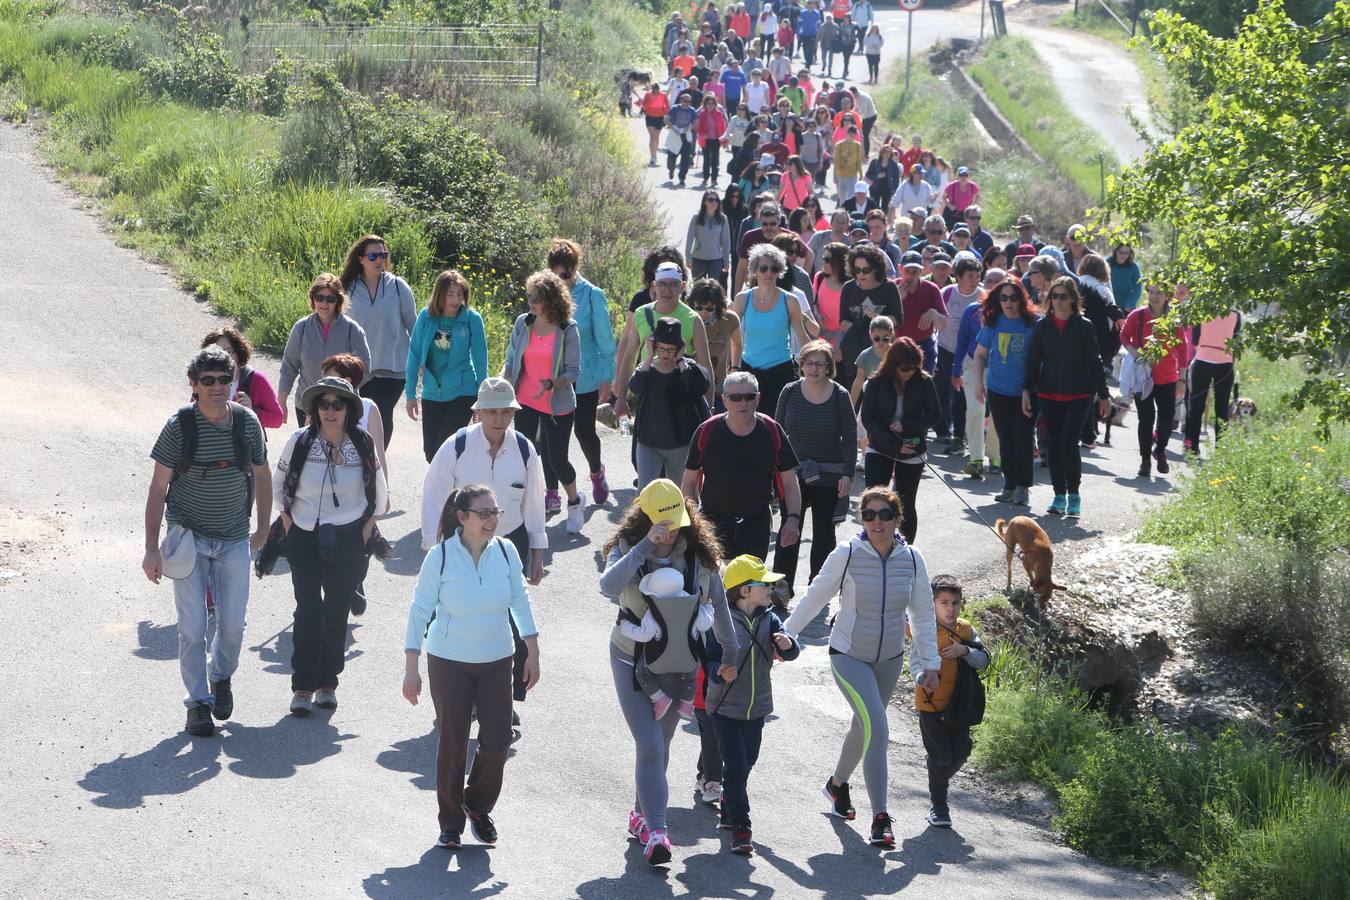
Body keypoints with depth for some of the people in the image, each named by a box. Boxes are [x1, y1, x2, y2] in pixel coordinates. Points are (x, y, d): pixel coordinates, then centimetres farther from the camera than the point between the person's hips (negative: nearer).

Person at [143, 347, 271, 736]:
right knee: (192, 628, -4)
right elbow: (158, 488, -7)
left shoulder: (248, 422, -2)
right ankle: (198, 701, 11)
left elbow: (261, 475, 14)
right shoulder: (179, 426, -11)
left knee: (233, 624, 2)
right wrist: (151, 549, -10)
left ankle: (221, 676, 31)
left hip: (234, 541, 2)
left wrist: (263, 529, 17)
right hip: (188, 539, -2)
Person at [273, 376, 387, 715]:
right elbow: (278, 485, 9)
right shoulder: (300, 442, -5)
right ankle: (302, 686, 0)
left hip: (348, 541, 1)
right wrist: (289, 525, 3)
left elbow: (380, 494, 10)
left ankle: (327, 683, 17)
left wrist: (365, 533, 4)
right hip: (305, 540, -1)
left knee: (337, 613, 4)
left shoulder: (363, 445, -3)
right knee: (308, 611, -7)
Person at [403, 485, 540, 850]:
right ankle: (450, 822, 19)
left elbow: (520, 601, 7)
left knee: (498, 740, -2)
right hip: (449, 664, -3)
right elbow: (420, 610, -7)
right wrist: (411, 669, -9)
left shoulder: (506, 552, -5)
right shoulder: (441, 556, -13)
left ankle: (478, 806, 25)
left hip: (496, 662, 3)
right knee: (452, 744, 2)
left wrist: (532, 652, 6)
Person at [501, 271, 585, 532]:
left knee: (556, 459, 1)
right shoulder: (523, 323, -1)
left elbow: (573, 372, -11)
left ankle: (574, 503, 25)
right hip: (526, 402, 4)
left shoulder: (568, 330, -12)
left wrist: (551, 383, -28)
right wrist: (502, 380, -7)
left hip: (558, 405, -4)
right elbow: (511, 359, 9)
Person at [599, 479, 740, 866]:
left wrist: (731, 650, 8)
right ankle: (655, 830, -11)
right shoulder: (627, 548, -15)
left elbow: (718, 601, 4)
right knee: (650, 745, -12)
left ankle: (642, 813, 31)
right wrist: (645, 546, -39)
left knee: (659, 744, 13)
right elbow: (608, 586, -37)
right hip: (633, 659, -3)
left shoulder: (699, 552, -8)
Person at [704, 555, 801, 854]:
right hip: (726, 707, -5)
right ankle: (740, 827, -2)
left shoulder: (768, 620, 0)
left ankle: (729, 801, 43)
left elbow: (790, 654, -7)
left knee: (747, 762, 17)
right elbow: (709, 658, -12)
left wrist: (788, 645, -30)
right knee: (735, 766, -9)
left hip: (757, 707, 5)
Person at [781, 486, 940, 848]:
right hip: (849, 656, -4)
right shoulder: (847, 554, -17)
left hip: (889, 659, 4)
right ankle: (880, 818, -16)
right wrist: (784, 635, 0)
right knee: (877, 728, -18)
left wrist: (930, 662, 6)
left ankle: (838, 784, 47)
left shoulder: (911, 559, -7)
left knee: (864, 726, 19)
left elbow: (923, 614, 5)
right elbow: (815, 598, -5)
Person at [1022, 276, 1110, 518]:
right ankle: (1059, 496, 12)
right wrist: (1027, 390, 0)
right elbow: (1032, 361, 8)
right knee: (1054, 444, 4)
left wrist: (1103, 396, 5)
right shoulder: (1042, 326, 5)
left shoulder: (1083, 326, -1)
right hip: (1049, 395, 3)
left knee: (1068, 442, -13)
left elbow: (1094, 362, 3)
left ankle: (1073, 495, -1)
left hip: (1078, 395, -3)